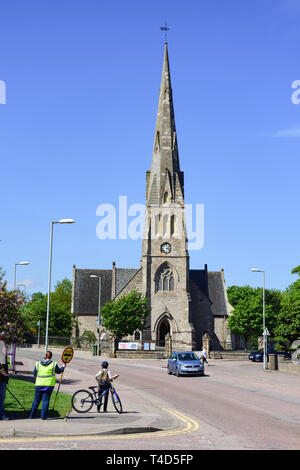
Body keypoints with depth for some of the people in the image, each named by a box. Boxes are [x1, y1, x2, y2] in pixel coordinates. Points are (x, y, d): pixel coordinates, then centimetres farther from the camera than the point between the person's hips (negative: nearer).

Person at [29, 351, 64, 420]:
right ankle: (43, 416, 1)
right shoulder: (53, 364, -5)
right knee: (46, 400, 3)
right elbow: (58, 371, 9)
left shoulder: (38, 364, 1)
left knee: (36, 400, 11)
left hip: (39, 384, 2)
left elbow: (34, 373, 9)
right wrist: (63, 368, 29)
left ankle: (31, 415, 13)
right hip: (49, 384, -2)